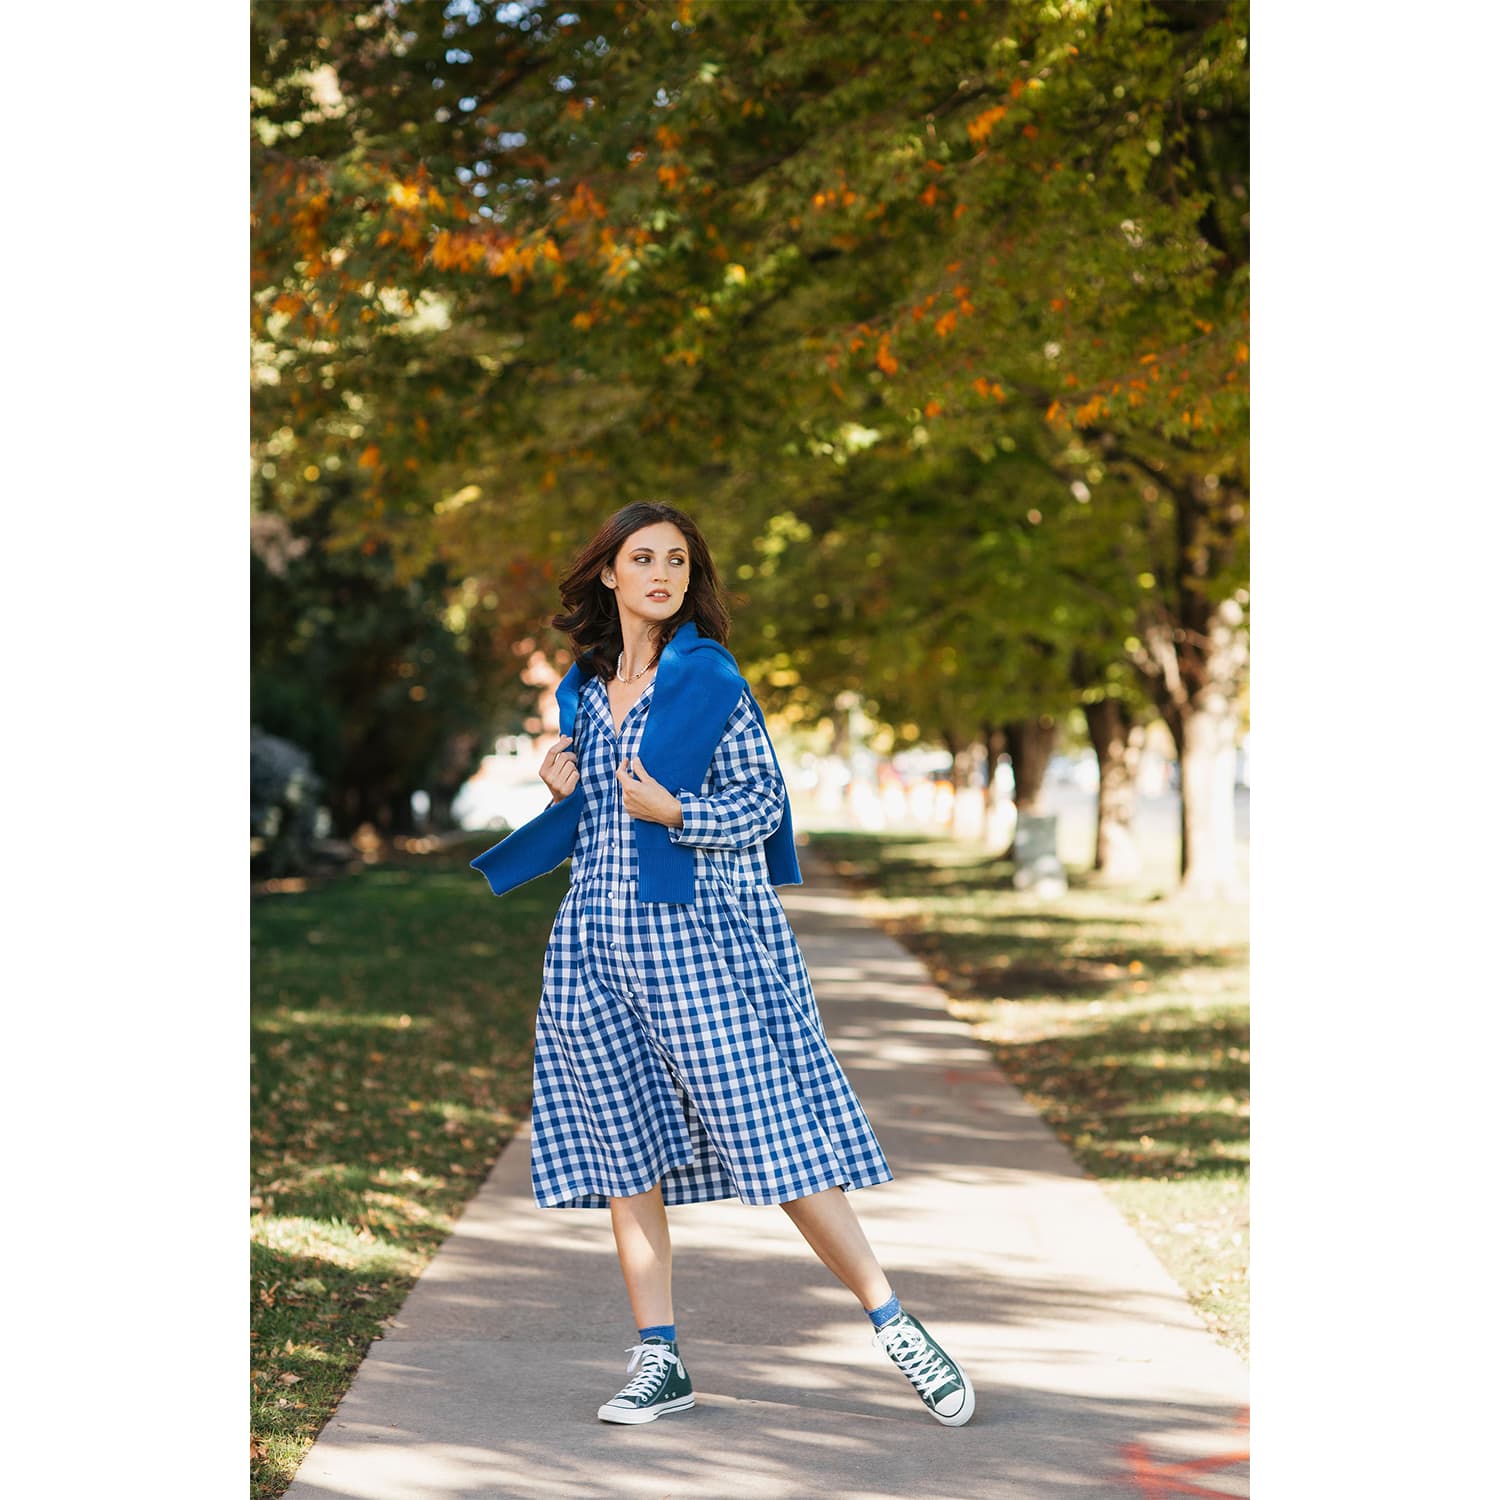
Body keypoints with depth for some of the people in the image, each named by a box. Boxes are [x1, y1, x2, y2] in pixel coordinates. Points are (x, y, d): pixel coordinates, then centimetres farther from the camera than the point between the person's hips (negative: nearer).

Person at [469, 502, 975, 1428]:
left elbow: (763, 804, -4)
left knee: (770, 1137, -8)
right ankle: (659, 1361, 14)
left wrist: (675, 814, -19)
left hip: (699, 932, -6)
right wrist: (567, 789, 3)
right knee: (622, 1148, 5)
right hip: (598, 936, 6)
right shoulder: (585, 686, 13)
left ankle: (896, 1328, 1)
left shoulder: (709, 677, -3)